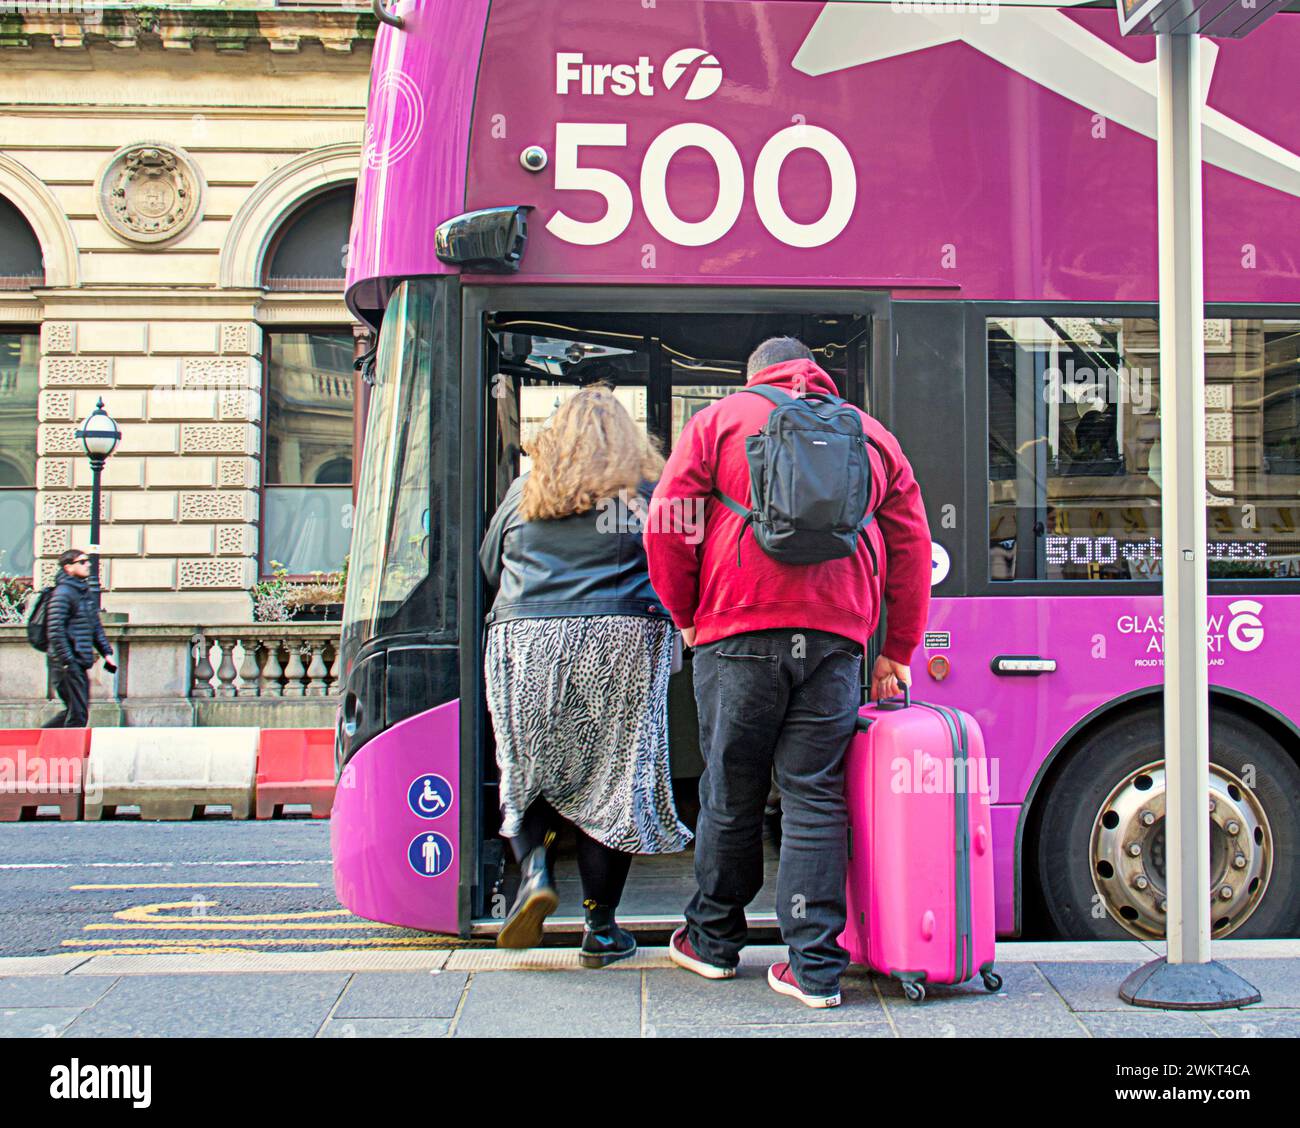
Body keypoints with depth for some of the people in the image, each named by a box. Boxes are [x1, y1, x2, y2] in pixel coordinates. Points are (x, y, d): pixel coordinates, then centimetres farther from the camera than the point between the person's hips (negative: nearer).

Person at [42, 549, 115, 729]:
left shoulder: (87, 592, 16)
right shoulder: (63, 593, -12)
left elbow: (96, 627, 24)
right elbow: (55, 631, -19)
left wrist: (106, 652, 14)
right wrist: (68, 662, -22)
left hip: (81, 664, 9)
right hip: (67, 665, -9)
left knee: (76, 711, 14)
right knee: (78, 714, -8)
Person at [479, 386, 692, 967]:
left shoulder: (526, 490, 12)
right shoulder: (648, 492, 9)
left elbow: (490, 563, 22)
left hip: (525, 641, 1)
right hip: (622, 644, -1)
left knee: (529, 771, 15)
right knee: (614, 776, 5)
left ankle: (534, 866, -8)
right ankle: (601, 927, 7)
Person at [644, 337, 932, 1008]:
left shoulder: (720, 419, 11)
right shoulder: (872, 435, 19)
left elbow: (665, 526, 2)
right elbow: (911, 545, 15)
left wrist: (685, 614, 13)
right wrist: (898, 653, 17)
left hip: (741, 631, -2)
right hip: (837, 638, 2)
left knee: (731, 794, 9)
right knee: (816, 799, 3)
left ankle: (713, 942, 24)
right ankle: (815, 967, 2)